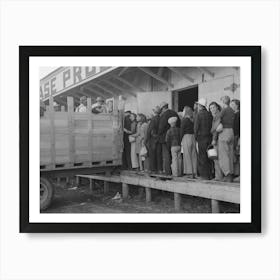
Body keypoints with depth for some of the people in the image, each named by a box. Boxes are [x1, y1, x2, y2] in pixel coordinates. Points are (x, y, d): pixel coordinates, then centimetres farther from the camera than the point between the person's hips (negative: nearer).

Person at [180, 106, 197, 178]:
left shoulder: (184, 120, -7)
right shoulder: (193, 120, 8)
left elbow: (182, 131, -8)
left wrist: (181, 140, -1)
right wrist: (195, 138, 9)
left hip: (186, 137, -5)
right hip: (193, 137, 6)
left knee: (187, 155, 0)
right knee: (194, 155, 8)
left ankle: (189, 172, 1)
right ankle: (194, 172, 12)